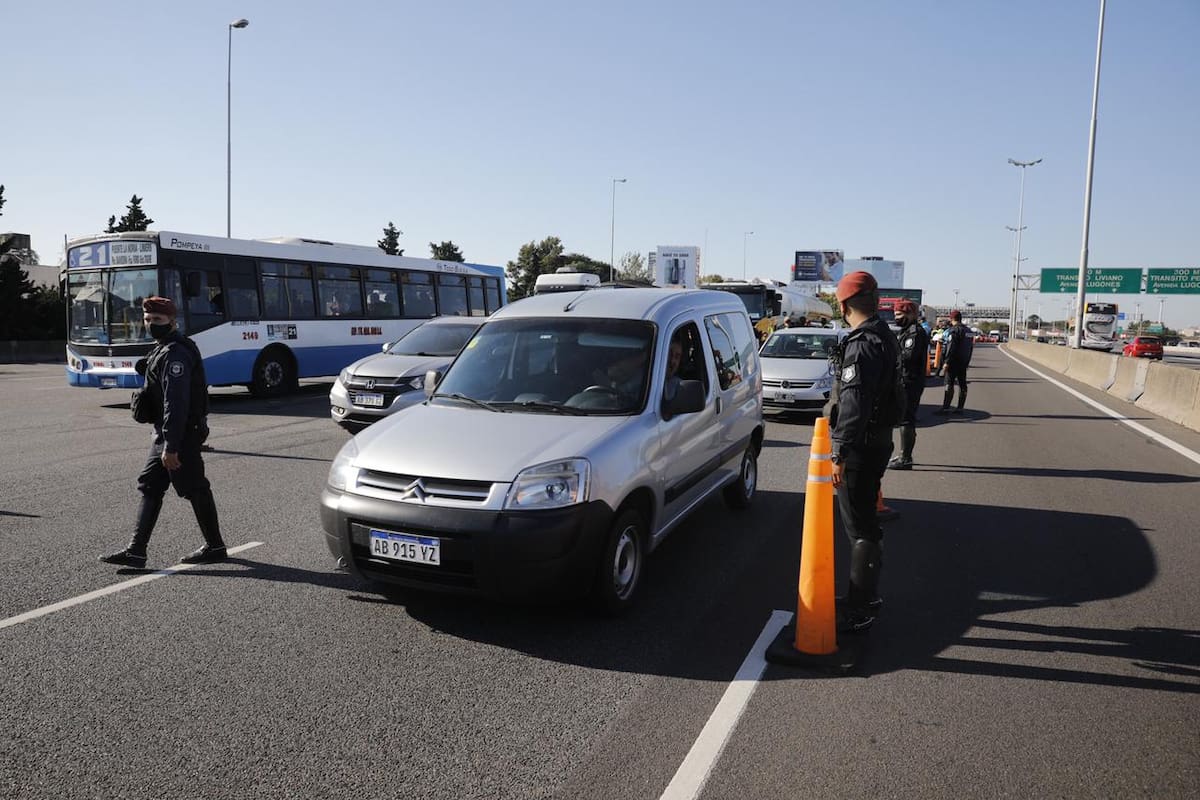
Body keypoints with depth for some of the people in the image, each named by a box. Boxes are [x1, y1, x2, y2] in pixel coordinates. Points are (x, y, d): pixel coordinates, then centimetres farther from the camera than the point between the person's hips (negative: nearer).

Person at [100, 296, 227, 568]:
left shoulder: (175, 354, -18)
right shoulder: (164, 349, 16)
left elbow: (176, 403, -25)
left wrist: (171, 446, -27)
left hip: (181, 434, -10)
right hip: (166, 433, 10)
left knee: (195, 489, 0)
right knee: (150, 486, 9)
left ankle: (215, 546, 13)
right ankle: (136, 550, 12)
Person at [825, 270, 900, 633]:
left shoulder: (863, 344, -20)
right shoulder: (884, 336, 12)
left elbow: (854, 404, -26)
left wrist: (840, 453, -26)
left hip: (862, 445, -10)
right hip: (877, 439, 10)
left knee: (860, 526, -3)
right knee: (862, 521, 19)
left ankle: (861, 608, 5)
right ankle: (864, 597, 32)